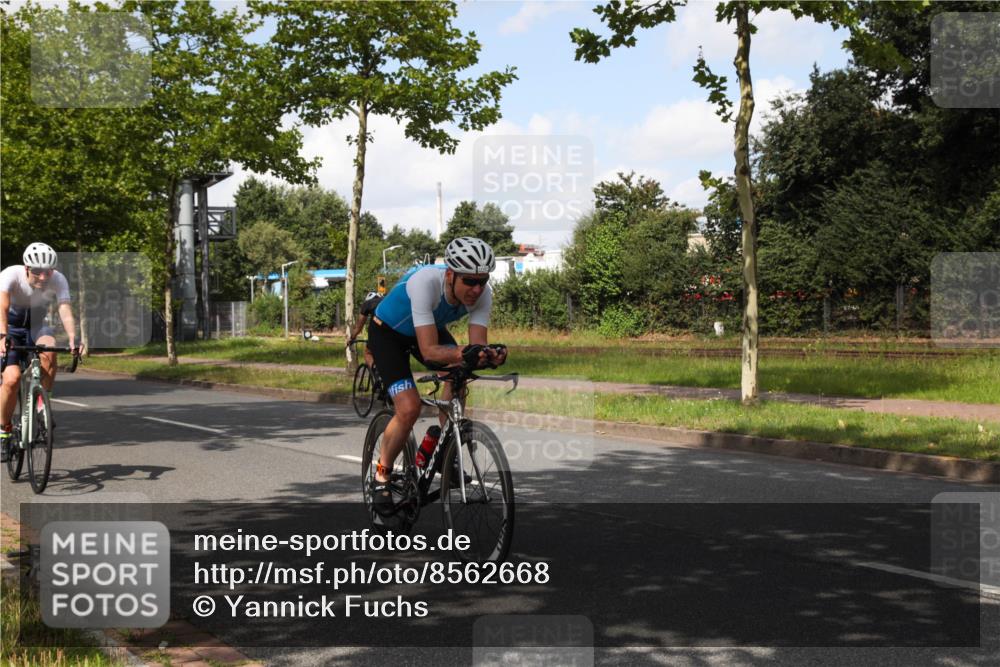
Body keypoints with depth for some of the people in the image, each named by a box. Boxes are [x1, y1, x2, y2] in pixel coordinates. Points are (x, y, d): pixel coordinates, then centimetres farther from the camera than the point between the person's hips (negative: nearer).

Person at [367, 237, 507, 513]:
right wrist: (463, 353, -61)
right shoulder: (425, 283, -40)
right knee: (409, 408, -20)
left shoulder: (483, 294, -25)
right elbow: (429, 351, -44)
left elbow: (477, 343, -28)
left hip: (430, 328, 5)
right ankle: (382, 475, 3)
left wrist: (489, 354, -51)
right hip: (388, 332, -5)